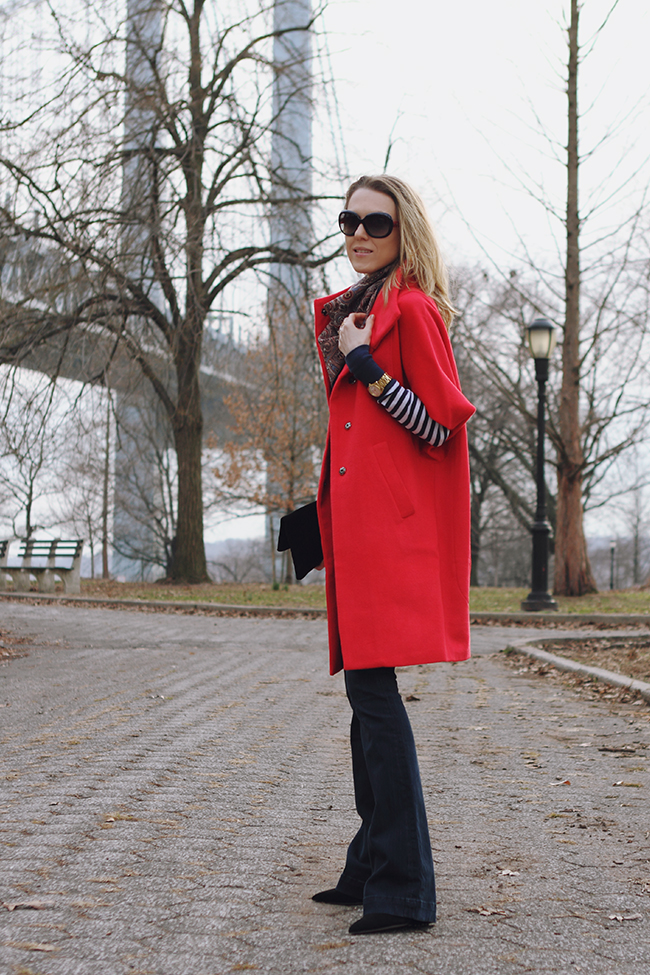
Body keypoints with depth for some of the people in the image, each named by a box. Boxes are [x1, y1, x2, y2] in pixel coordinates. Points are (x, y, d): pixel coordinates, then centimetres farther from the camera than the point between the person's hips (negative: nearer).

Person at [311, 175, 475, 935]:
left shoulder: (412, 310, -6)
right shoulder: (349, 311, 20)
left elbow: (441, 425, -11)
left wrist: (366, 366, -15)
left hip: (393, 523, -9)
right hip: (356, 522, 9)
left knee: (373, 688, -12)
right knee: (364, 688, 12)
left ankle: (404, 892, -6)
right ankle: (374, 868, 22)